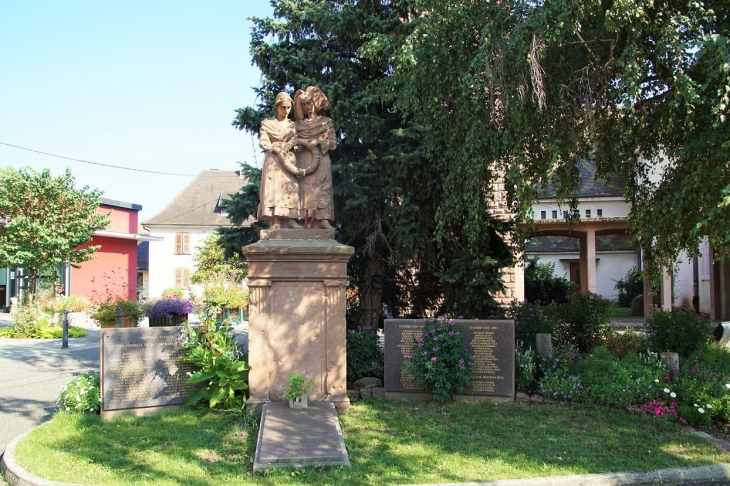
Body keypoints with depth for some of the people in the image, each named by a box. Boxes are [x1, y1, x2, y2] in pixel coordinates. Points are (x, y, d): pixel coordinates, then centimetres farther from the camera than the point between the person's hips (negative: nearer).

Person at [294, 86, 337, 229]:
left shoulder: (326, 122, 14)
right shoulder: (299, 124, 20)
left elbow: (333, 143, 6)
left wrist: (319, 141, -10)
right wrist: (305, 143, -9)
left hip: (321, 160, -1)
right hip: (304, 161, 1)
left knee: (322, 188, -13)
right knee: (307, 188, -11)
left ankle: (322, 219, -19)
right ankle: (308, 222, -18)